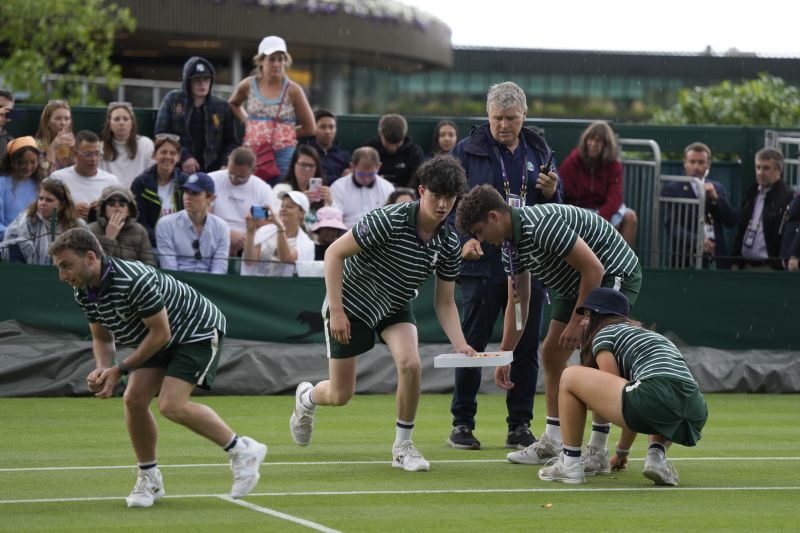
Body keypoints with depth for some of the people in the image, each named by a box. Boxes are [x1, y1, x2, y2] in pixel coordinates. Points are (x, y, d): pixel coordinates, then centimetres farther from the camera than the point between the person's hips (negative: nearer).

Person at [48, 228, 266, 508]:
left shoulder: (134, 280, -34)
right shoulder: (84, 292, -6)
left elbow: (160, 334, -26)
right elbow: (102, 337, 8)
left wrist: (120, 369, -22)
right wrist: (103, 370, -14)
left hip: (199, 330, -9)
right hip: (160, 339, 9)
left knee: (172, 405, -21)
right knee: (133, 399, -6)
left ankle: (243, 451, -5)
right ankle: (149, 480, 11)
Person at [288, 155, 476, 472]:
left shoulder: (449, 244, -13)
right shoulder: (389, 220, -29)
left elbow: (444, 302, -4)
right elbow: (334, 253, -23)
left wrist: (461, 345, -21)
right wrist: (336, 311, -26)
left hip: (395, 308, 4)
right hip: (351, 303, -4)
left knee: (410, 364, -26)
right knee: (341, 395, 1)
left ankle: (403, 446, -6)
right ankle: (306, 397, 40)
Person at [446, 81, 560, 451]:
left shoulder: (539, 153, 11)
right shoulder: (467, 151, 1)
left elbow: (555, 212, 18)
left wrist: (552, 194, -4)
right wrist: (463, 240, -13)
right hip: (482, 263, -3)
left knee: (526, 347, 5)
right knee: (472, 343, 0)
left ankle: (520, 426, 13)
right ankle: (462, 424, 9)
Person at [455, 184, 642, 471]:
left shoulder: (542, 225, -30)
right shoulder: (510, 244, 0)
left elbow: (593, 268, -29)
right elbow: (517, 302, 9)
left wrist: (577, 322, -22)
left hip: (615, 274, -10)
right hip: (576, 284, 10)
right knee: (551, 354, 9)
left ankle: (598, 451, -13)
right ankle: (552, 442, 19)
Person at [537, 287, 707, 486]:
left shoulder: (604, 333, 16)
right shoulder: (649, 334, 38)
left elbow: (616, 388, 11)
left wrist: (622, 449, 24)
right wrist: (623, 450, 44)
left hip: (657, 400, -7)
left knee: (570, 377, 10)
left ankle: (569, 466, 13)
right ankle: (657, 454, 12)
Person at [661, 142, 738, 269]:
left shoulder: (718, 188, 17)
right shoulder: (672, 189, 3)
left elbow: (731, 221, 10)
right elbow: (671, 224, -8)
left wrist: (716, 198, -5)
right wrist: (695, 240, -24)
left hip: (718, 258, 4)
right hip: (689, 259, -4)